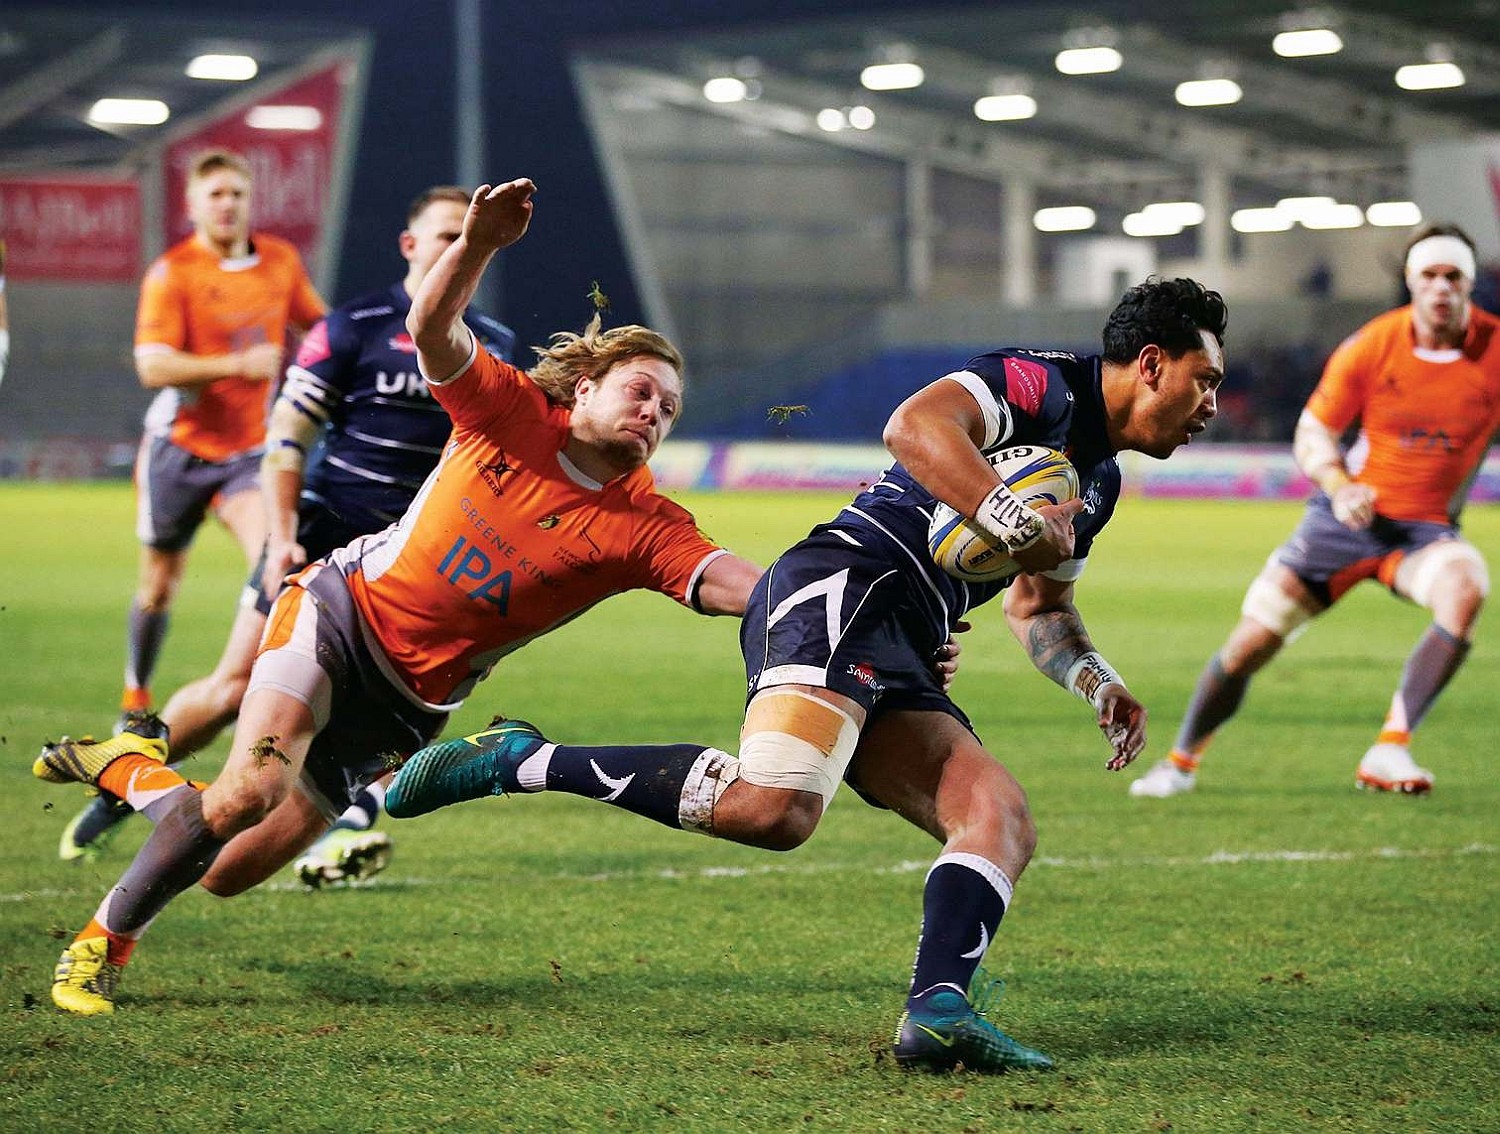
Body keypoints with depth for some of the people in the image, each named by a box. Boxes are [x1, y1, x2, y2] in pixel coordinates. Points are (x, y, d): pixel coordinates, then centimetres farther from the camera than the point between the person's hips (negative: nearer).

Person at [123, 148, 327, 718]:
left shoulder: (281, 260, 2)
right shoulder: (171, 272, -12)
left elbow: (317, 325, 21)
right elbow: (153, 366, -23)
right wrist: (238, 364, -31)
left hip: (249, 447, 2)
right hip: (180, 444, -2)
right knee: (160, 581, 9)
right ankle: (136, 696, 28)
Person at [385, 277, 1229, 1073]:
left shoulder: (1100, 483, 29)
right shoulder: (1043, 385, -1)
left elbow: (1040, 610, 40)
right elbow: (915, 425, -19)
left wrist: (1099, 684, 22)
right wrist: (1019, 525, -21)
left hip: (897, 664, 10)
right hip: (847, 590, -10)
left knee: (1005, 824, -6)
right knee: (772, 807, -30)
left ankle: (938, 1011, -25)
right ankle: (521, 760, -18)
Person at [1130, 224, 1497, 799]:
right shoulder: (1371, 346, -10)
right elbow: (1312, 433, 0)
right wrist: (1340, 488, -20)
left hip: (1427, 529, 0)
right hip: (1350, 513, 0)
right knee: (1249, 644, -2)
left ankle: (1389, 751, -31)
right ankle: (1181, 761, 25)